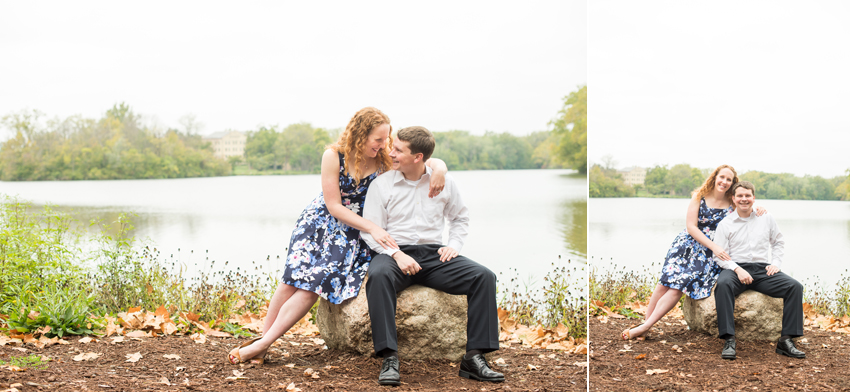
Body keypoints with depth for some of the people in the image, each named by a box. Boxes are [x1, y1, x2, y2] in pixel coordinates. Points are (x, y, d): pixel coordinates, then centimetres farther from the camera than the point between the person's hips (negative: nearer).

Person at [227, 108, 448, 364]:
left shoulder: (383, 161, -7)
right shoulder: (334, 156, -12)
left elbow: (430, 162, -4)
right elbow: (334, 206, -13)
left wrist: (439, 170, -30)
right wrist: (372, 228, -22)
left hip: (352, 233, 0)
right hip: (320, 221, 0)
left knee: (318, 281, -17)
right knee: (294, 277, -16)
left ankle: (263, 344, -14)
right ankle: (262, 336, -1)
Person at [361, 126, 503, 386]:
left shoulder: (443, 182, 10)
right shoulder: (382, 185, 4)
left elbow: (460, 217, 24)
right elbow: (371, 231, 0)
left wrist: (454, 244, 5)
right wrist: (396, 254, -17)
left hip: (433, 254, 2)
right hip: (395, 252, -2)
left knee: (484, 276, -22)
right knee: (378, 275, -39)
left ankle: (474, 357, -22)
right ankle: (389, 358, -39)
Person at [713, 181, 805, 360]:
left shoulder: (766, 219, 14)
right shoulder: (726, 223, 6)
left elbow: (778, 242, 25)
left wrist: (776, 263, 7)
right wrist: (737, 269, -16)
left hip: (762, 270, 3)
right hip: (735, 267, -3)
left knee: (795, 286, -22)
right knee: (723, 284, -38)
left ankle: (786, 340, -20)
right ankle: (729, 340, -38)